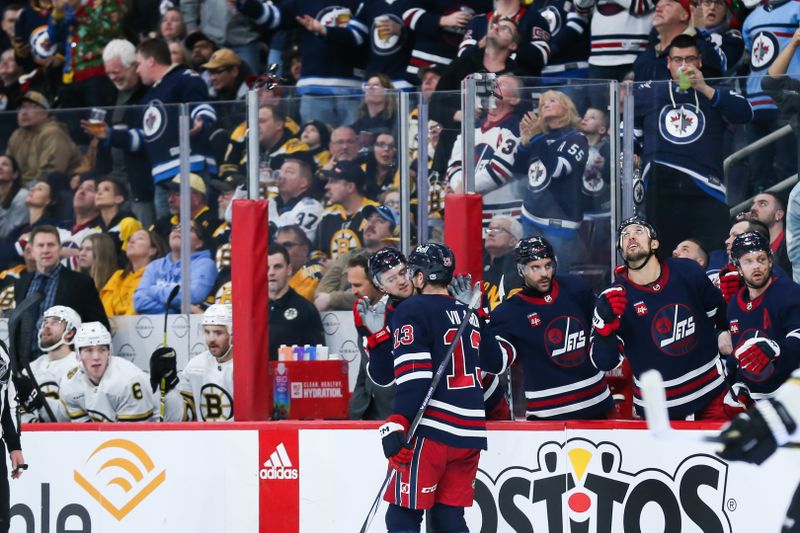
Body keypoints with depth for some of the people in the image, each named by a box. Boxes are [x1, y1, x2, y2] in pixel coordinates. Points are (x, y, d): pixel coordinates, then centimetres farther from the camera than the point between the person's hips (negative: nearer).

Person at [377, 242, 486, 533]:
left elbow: (414, 376, -15)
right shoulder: (468, 315, 19)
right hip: (470, 432, 7)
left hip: (431, 431, -7)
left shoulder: (411, 311, -4)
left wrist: (397, 426, -19)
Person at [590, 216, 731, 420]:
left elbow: (718, 311, 11)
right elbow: (605, 362, -13)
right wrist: (605, 324, -28)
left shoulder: (687, 273, -7)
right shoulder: (615, 297, -11)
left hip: (710, 390, 2)